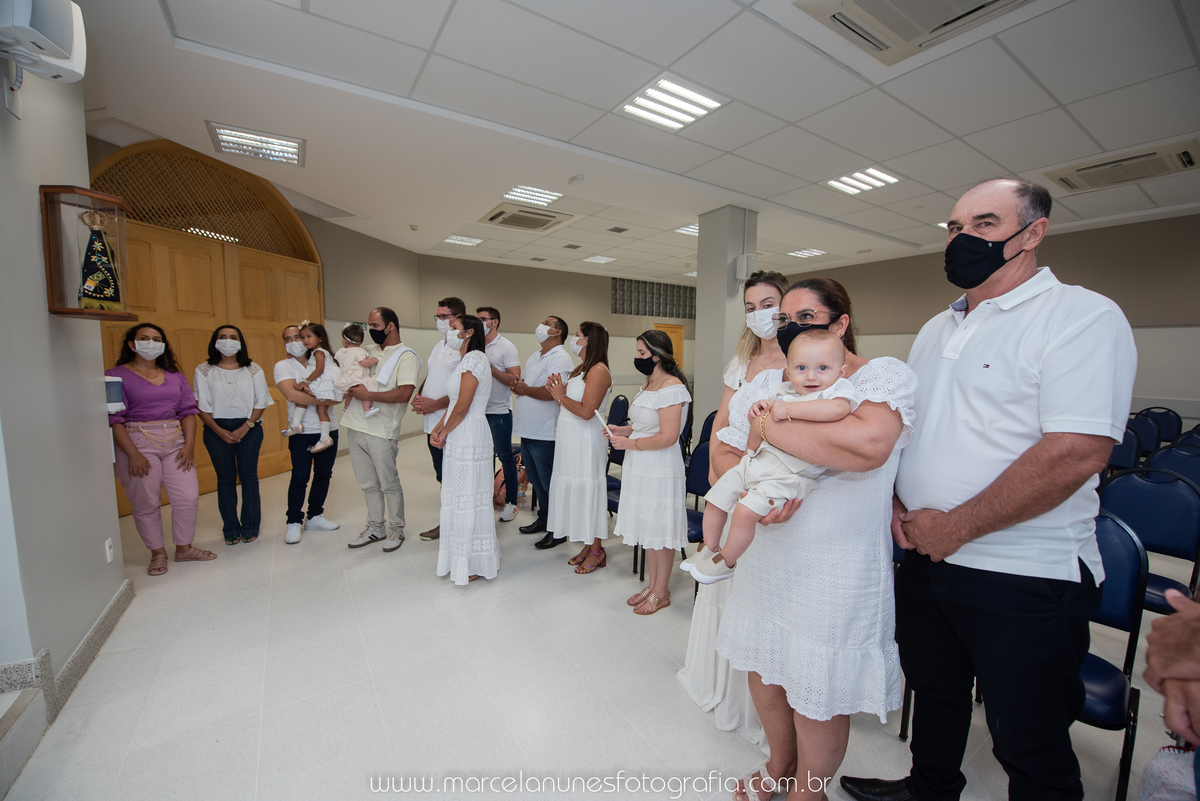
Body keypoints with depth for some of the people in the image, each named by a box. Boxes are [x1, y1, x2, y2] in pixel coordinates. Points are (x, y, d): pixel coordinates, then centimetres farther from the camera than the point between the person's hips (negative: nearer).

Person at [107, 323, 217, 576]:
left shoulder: (175, 376, 12)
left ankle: (184, 547, 19)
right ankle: (157, 553, 21)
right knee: (146, 503, 4)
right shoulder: (116, 376, -1)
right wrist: (133, 454, -15)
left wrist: (189, 444, -3)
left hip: (175, 442, 4)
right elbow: (114, 419, -7)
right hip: (138, 443, -3)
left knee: (188, 497, 1)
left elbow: (188, 411, 8)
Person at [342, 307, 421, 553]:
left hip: (381, 431, -7)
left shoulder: (406, 356, -9)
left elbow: (404, 394, -22)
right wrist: (350, 389, 8)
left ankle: (396, 530, 21)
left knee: (389, 484, 4)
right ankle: (375, 528, 31)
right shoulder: (370, 350, 13)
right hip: (356, 427, 7)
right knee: (368, 484, 16)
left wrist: (368, 395, -18)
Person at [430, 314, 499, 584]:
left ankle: (475, 564, 13)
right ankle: (461, 559, 29)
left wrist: (444, 433, -7)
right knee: (458, 495, 16)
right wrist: (438, 428, 7)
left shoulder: (474, 358, -14)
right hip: (459, 438, 10)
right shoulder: (465, 359, 18)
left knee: (469, 496, -1)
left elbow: (463, 406, -18)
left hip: (469, 437, -10)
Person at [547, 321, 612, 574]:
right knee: (576, 490, 14)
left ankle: (596, 551, 15)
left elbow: (586, 411, -22)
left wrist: (561, 395, -11)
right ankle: (588, 546, 27)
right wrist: (556, 390, 2)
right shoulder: (582, 369, 15)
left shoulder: (599, 371, -15)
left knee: (588, 491, 0)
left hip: (586, 441, -10)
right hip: (571, 439, 10)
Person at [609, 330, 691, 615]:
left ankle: (661, 593, 22)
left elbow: (668, 437, -24)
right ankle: (652, 585, 33)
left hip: (661, 469, -9)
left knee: (661, 530, 5)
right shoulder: (647, 384, 11)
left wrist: (630, 443, -16)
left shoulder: (671, 388, -18)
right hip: (640, 466, 9)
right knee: (647, 527, 17)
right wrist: (624, 430, 6)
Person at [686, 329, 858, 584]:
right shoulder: (783, 390, 12)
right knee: (715, 498, 11)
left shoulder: (839, 390, -7)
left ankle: (726, 563, 4)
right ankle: (710, 549, 33)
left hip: (787, 474, -7)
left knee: (745, 511, -22)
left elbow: (838, 409, -31)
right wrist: (758, 407, 2)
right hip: (756, 459, 8)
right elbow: (763, 410, 28)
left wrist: (788, 409, -26)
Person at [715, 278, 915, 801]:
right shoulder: (767, 382, 6)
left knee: (818, 694, 13)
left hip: (836, 571, -5)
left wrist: (769, 426, -21)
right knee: (763, 670, 21)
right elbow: (723, 453, 4)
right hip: (764, 555, 5)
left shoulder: (885, 375, -10)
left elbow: (868, 442, -32)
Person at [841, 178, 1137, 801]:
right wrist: (897, 503, 1)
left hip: (1025, 578, -6)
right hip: (923, 559, 7)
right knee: (934, 694, 26)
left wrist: (953, 528, -18)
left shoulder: (1082, 316, -12)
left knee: (1028, 742, 13)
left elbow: (1075, 452, -23)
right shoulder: (936, 330, 10)